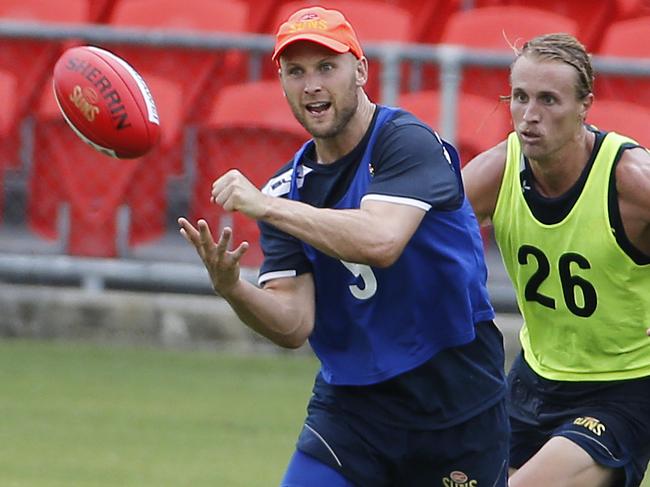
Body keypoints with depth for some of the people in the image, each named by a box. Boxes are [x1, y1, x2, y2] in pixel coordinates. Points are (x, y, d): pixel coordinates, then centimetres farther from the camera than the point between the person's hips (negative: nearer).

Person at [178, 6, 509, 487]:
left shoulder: (407, 141, -13)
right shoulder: (288, 188, 4)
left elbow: (380, 241, -32)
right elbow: (294, 324, -4)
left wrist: (265, 206, -29)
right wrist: (231, 287, -24)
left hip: (455, 403, -4)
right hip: (351, 404, 4)